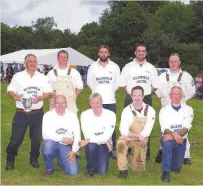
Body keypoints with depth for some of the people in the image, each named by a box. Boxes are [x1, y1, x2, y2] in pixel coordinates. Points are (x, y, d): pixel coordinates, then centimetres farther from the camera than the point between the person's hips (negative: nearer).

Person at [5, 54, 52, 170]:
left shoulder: (43, 78, 6)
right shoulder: (18, 76, 4)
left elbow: (49, 93, 2)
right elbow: (10, 89, 3)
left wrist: (40, 98, -17)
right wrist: (14, 95, -20)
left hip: (37, 114, 2)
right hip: (21, 113, -1)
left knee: (37, 138, 10)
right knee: (16, 138, 0)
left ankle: (34, 159, 28)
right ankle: (10, 160, 17)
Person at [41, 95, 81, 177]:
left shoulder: (72, 116, 0)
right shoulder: (48, 115, -6)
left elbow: (77, 135, -2)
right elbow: (46, 135, -17)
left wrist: (74, 151, -12)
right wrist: (62, 138, -22)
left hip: (67, 146, 1)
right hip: (53, 144, -1)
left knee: (73, 171, -16)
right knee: (47, 144, -37)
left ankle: (61, 161, 21)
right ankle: (49, 169, -6)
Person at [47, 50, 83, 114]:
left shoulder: (74, 72, 8)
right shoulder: (51, 73, 8)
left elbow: (80, 87, 13)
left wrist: (73, 97, 4)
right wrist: (52, 99, 2)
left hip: (70, 106, 0)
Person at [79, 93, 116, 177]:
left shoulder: (111, 115, -13)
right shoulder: (85, 115, -10)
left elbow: (106, 136, -20)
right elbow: (88, 135, -17)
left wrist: (88, 140, -26)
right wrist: (106, 141, -18)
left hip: (105, 144, 0)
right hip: (92, 144, 0)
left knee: (102, 170, -16)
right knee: (91, 146, -35)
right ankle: (91, 168, -6)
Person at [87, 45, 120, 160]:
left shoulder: (115, 66, 5)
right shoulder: (93, 67, 5)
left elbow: (118, 82, 9)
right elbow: (89, 82, 11)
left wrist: (110, 91, 8)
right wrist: (97, 91, 7)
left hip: (111, 101, 0)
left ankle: (113, 149, 10)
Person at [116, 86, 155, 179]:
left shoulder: (150, 111, -13)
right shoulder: (127, 110, -14)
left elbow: (146, 132, -17)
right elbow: (123, 131, -20)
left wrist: (132, 136, -23)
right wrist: (138, 135, -27)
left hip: (141, 141, 1)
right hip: (128, 138, -1)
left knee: (138, 167, 4)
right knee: (120, 143, -35)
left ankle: (129, 159, 38)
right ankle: (123, 169, -18)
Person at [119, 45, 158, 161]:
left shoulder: (151, 68, 8)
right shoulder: (128, 67, 2)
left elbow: (155, 85, 11)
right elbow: (122, 83, 4)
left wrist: (147, 93, 2)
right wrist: (130, 93, -3)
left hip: (146, 100, 2)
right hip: (131, 99, -1)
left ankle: (146, 152, 14)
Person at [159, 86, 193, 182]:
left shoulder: (188, 109, 0)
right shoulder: (164, 110, -2)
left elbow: (187, 127, -12)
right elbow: (164, 128, -11)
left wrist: (175, 135, -29)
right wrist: (174, 135, -33)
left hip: (181, 140, 2)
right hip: (168, 139, -2)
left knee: (176, 168, 6)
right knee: (167, 143, -38)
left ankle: (165, 156, 38)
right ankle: (166, 172, -26)